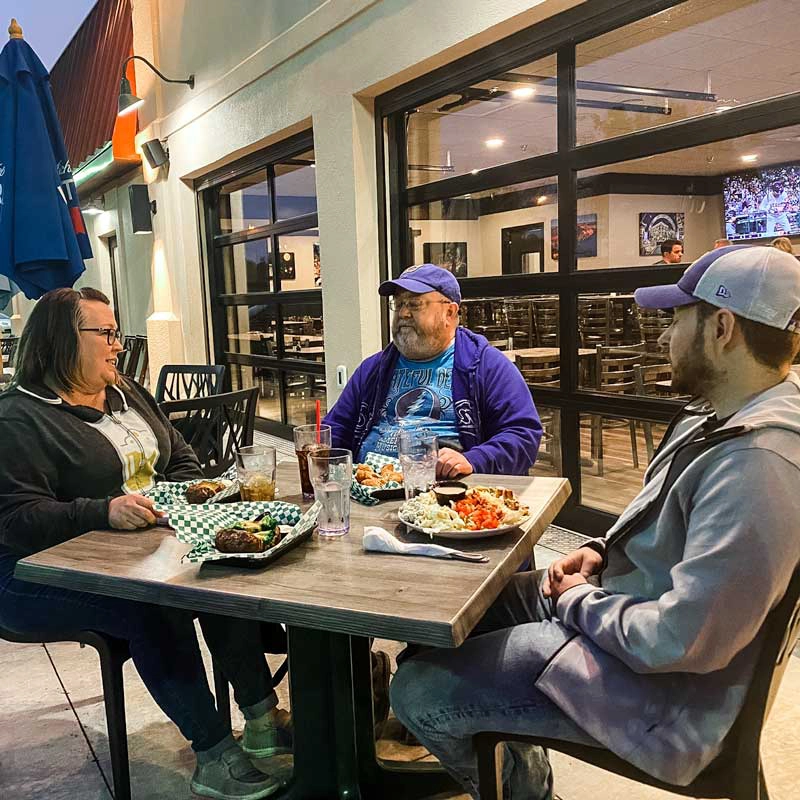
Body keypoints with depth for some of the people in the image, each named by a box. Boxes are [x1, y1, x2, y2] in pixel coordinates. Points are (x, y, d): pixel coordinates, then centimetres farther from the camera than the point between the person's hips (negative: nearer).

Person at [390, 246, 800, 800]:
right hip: (610, 605, 10)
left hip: (655, 685, -10)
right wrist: (604, 552, 2)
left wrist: (578, 602, -15)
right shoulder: (719, 417, 4)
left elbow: (681, 642, -32)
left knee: (417, 692, -10)